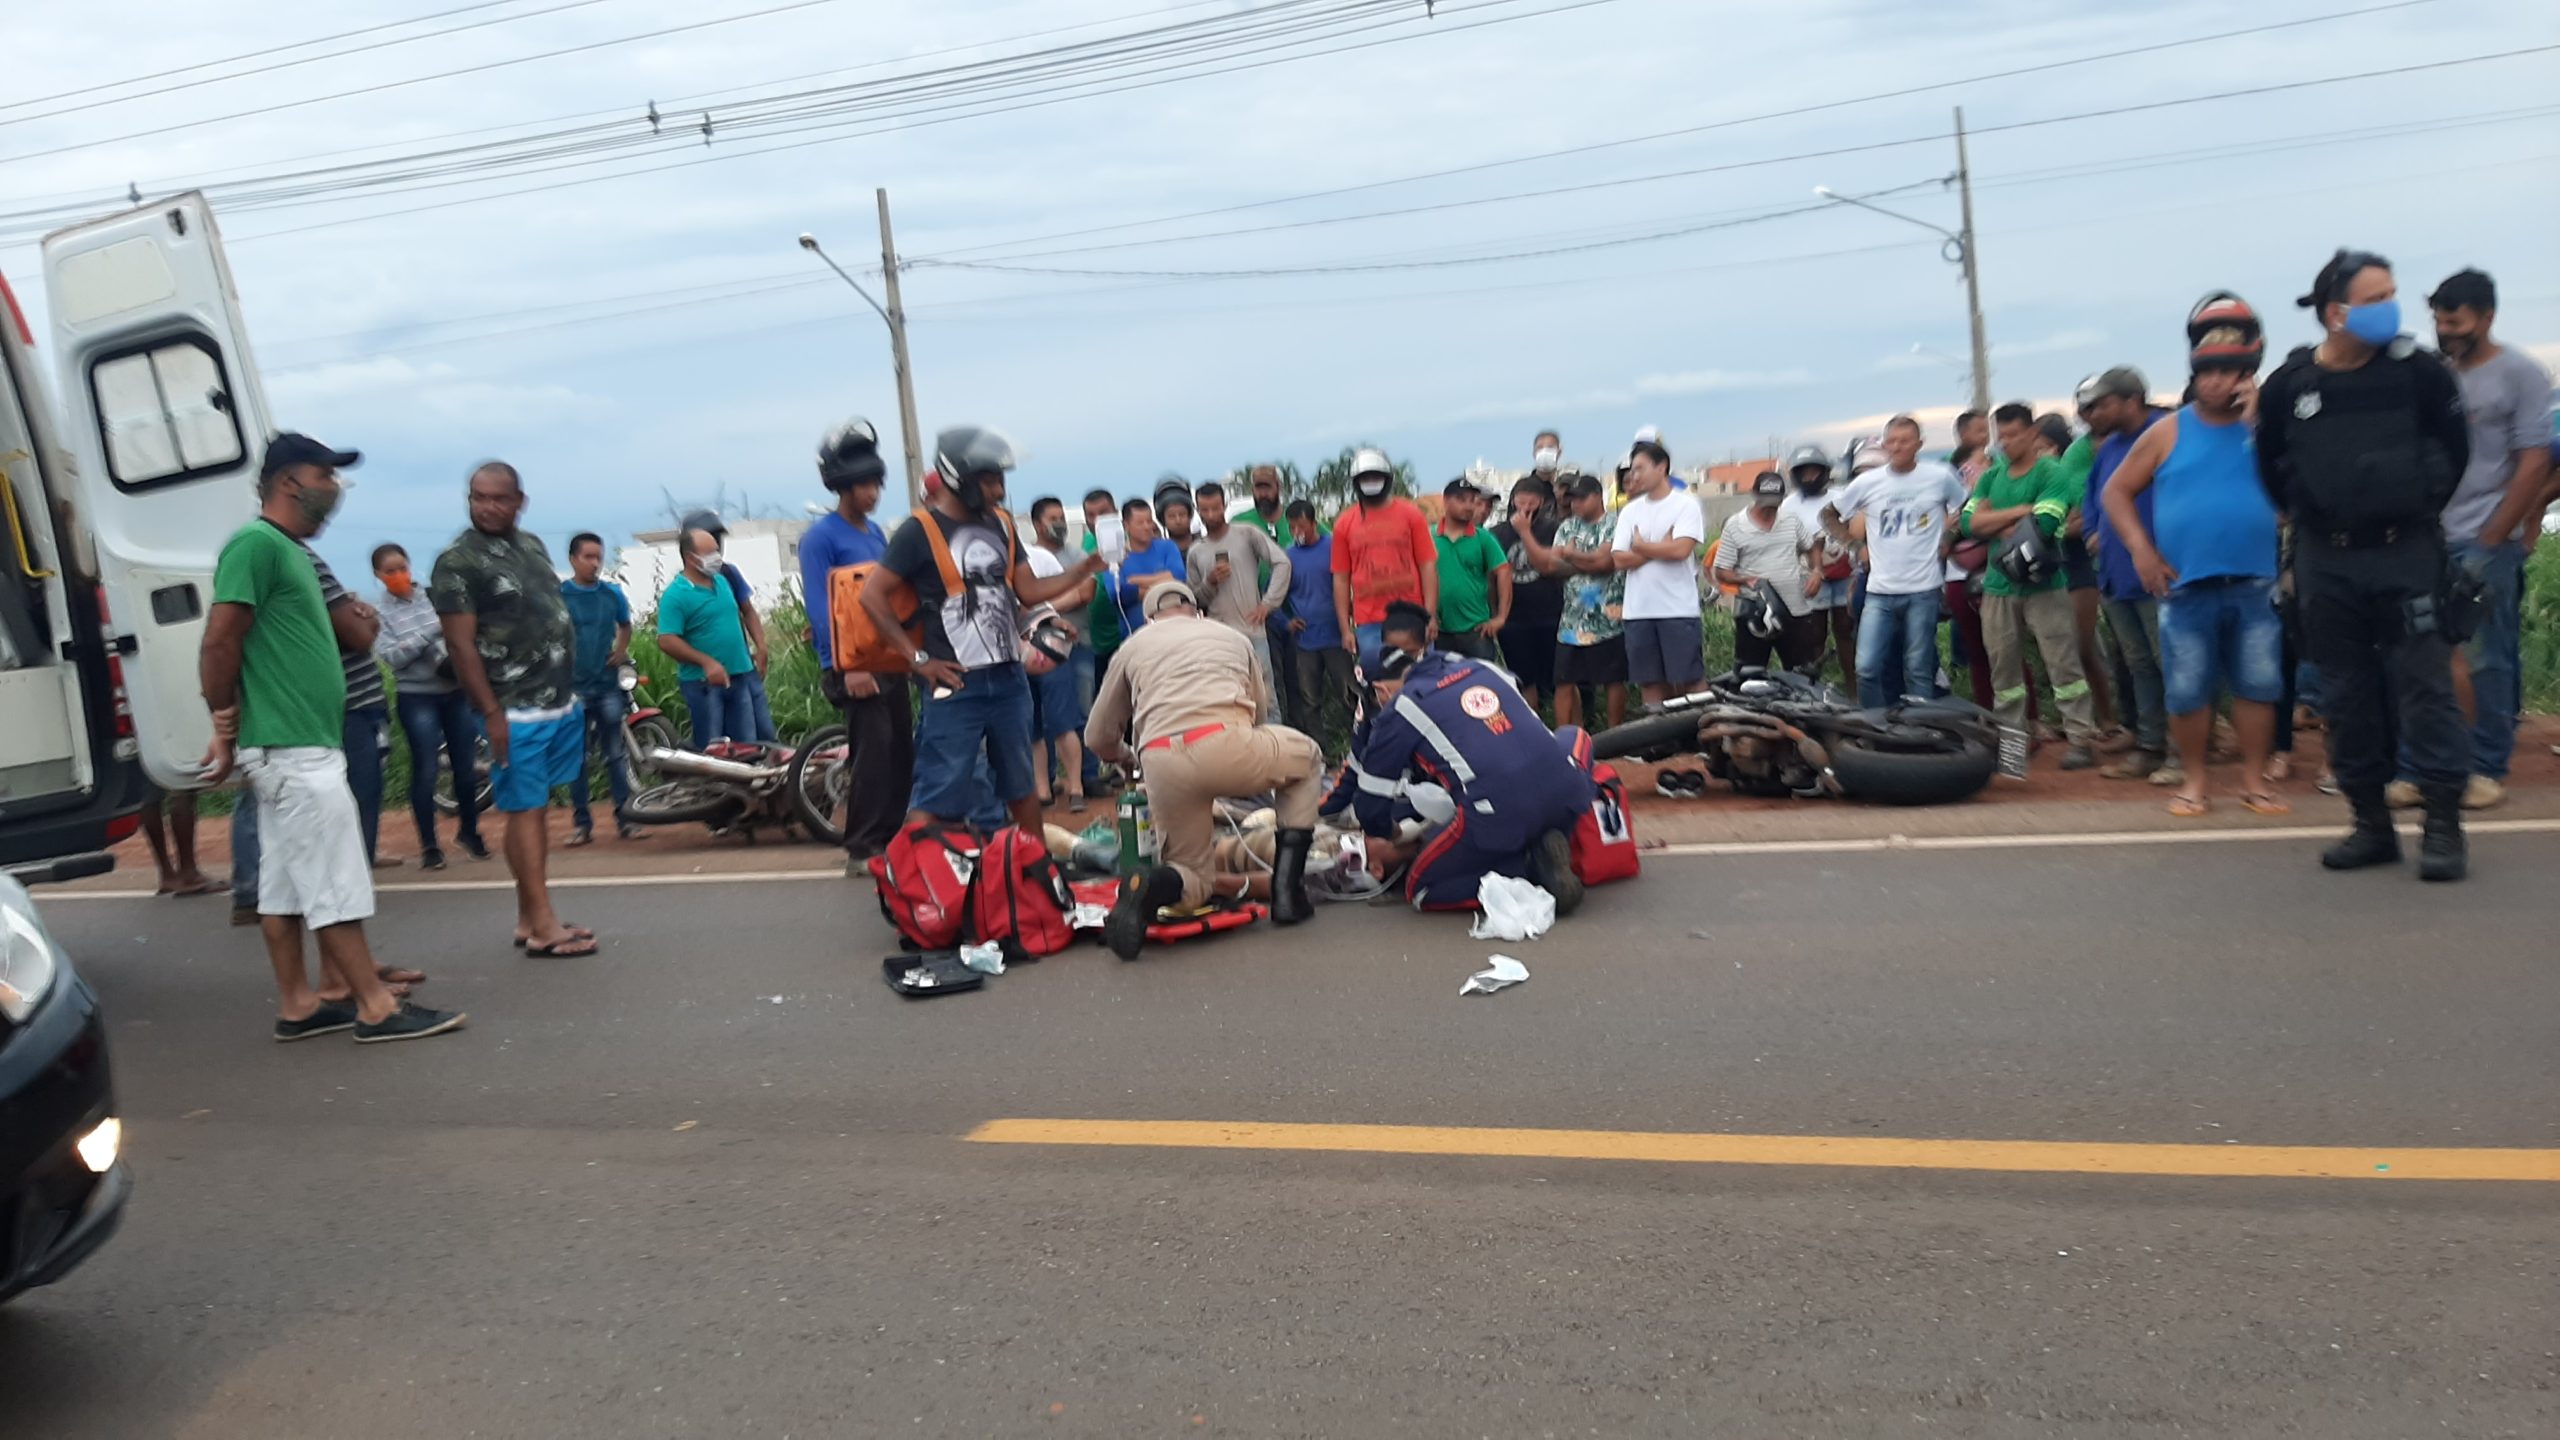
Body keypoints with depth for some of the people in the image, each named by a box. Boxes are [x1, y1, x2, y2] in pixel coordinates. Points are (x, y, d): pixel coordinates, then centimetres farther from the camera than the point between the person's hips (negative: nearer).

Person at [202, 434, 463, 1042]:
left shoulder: (291, 551, 18)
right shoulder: (256, 543, -12)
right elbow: (220, 643, -17)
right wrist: (227, 727, -9)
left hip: (302, 747, 10)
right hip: (291, 749, -10)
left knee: (286, 880, 12)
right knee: (335, 884, -6)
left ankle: (298, 1004, 19)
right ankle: (377, 1008, -2)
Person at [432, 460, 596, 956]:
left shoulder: (532, 545, 13)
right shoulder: (457, 561, -10)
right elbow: (461, 645, -14)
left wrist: (573, 691, 18)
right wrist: (492, 713, -18)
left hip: (560, 703, 8)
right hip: (516, 711, -8)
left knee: (539, 809, 11)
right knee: (524, 811, -5)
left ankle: (529, 918, 17)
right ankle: (543, 926, -3)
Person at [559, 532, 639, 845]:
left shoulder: (612, 593, 5)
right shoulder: (557, 595, -4)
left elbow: (625, 625, 20)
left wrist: (621, 650, 4)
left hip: (609, 684, 2)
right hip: (572, 686, -2)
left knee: (615, 754, 4)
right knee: (577, 758, 4)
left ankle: (624, 817, 8)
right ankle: (581, 821, 10)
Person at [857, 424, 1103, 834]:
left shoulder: (1000, 524, 11)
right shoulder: (920, 532, -9)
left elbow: (1029, 590, 11)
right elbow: (872, 596, -10)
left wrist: (1083, 569, -2)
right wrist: (918, 660, -12)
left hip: (1009, 679, 6)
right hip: (955, 684, -6)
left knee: (1021, 785, 18)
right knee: (935, 799, -7)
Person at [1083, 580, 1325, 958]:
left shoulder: (1133, 647, 27)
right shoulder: (1231, 635, 29)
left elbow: (1098, 738, 30)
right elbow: (1260, 706, 38)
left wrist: (1130, 758, 51)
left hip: (1160, 763, 1)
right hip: (1227, 745, -1)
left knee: (1189, 874, 22)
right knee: (1307, 758, 30)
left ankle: (1155, 887, -18)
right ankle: (1286, 888, 16)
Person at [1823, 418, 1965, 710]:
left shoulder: (1940, 477, -1)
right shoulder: (1868, 482, 3)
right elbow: (1828, 513, 16)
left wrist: (1949, 538, 4)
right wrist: (1849, 539, 6)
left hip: (1923, 590, -1)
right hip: (1879, 590, 2)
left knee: (1919, 671, 4)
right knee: (1868, 668, -5)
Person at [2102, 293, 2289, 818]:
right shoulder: (2169, 432, 5)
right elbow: (2117, 490, 8)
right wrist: (2141, 549, -4)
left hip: (2256, 586, 0)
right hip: (2186, 588, 0)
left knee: (2258, 686, 3)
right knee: (2187, 691, 3)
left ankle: (2255, 779, 15)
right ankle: (2195, 778, 17)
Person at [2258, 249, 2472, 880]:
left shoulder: (2417, 371, -5)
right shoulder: (2286, 386, -3)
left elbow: (2453, 448, 8)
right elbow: (2272, 468, 12)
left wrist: (2422, 511, 9)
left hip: (2406, 553, -2)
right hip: (2326, 562, 2)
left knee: (2424, 685, -4)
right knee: (2346, 696, 6)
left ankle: (2443, 826, 2)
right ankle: (2372, 823, 16)